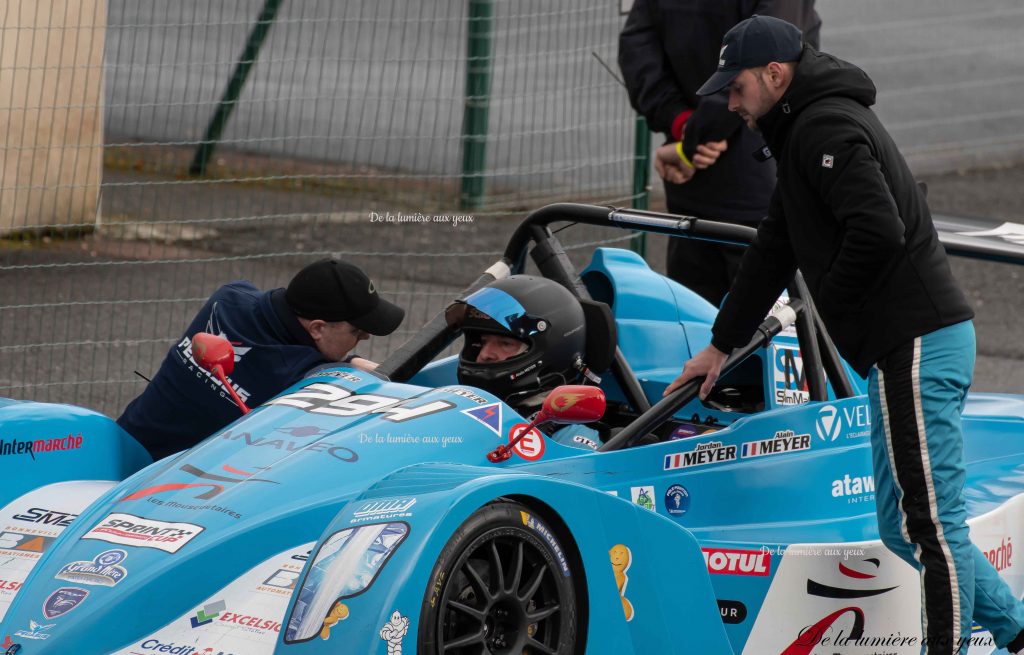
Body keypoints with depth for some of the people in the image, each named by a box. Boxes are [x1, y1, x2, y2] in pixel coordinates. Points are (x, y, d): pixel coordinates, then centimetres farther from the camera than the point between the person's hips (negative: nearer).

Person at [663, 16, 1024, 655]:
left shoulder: (826, 128, -11)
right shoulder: (808, 129, 21)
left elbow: (879, 232, -25)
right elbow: (775, 250, 30)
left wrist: (831, 301, -8)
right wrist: (721, 345, 35)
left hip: (915, 347, -10)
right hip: (910, 345, 10)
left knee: (929, 524, -6)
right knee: (903, 527, 13)